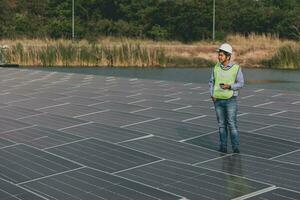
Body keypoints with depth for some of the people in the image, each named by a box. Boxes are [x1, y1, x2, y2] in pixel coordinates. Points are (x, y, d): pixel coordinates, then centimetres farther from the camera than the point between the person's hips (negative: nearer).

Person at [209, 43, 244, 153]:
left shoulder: (236, 68, -9)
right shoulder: (216, 67, 2)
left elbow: (240, 83, -6)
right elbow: (212, 82, 9)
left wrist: (229, 86, -23)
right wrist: (212, 95, -6)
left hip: (230, 100, -3)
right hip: (218, 100, 3)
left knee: (232, 124, -5)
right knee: (222, 124, 7)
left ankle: (236, 147, 1)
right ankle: (223, 147, 14)